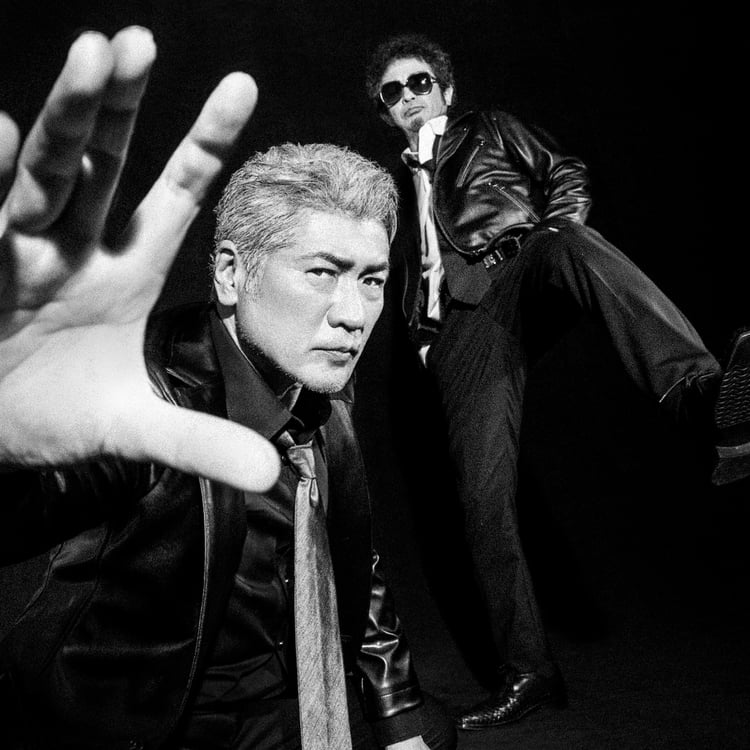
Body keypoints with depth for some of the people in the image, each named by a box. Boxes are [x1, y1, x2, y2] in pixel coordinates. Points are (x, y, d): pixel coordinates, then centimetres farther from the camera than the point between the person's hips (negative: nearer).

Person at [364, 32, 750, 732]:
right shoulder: (399, 188, 34)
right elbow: (402, 278, 34)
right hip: (458, 329, 3)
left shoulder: (489, 130, 27)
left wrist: (554, 243, -2)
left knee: (572, 244, -39)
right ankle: (524, 673, -2)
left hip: (520, 274, -2)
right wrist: (422, 335, 14)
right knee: (482, 493, -12)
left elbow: (567, 176, 17)